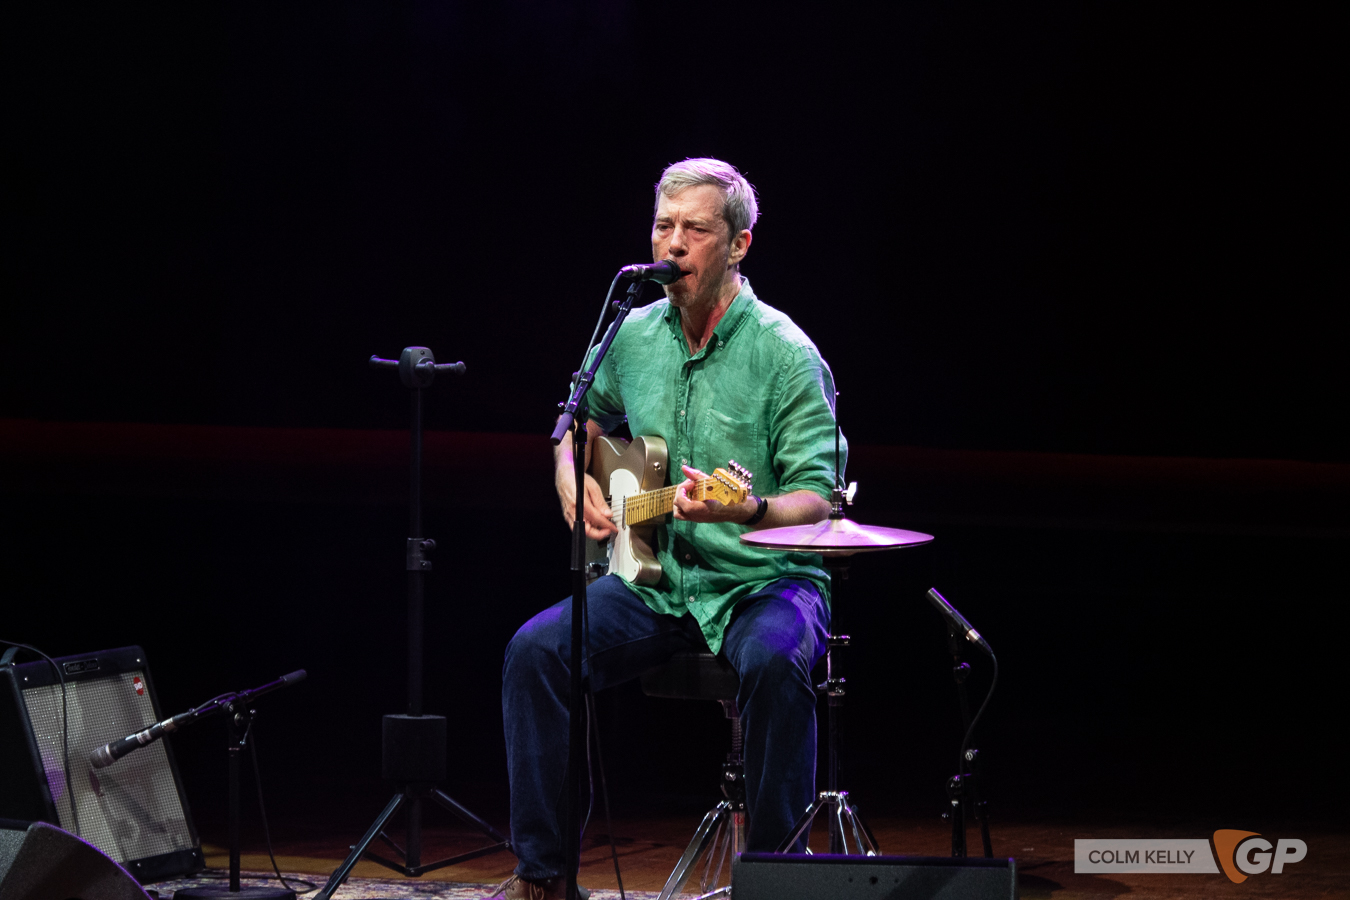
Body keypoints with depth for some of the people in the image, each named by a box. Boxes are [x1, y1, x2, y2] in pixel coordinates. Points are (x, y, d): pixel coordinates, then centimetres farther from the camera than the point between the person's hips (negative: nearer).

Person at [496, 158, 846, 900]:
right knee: (536, 648, -18)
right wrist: (574, 481, 7)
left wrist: (747, 510, -35)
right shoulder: (633, 336, 6)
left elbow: (820, 501, -15)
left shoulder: (783, 353, -11)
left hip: (763, 580, -5)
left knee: (773, 661, -37)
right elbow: (583, 418, 28)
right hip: (655, 579, 5)